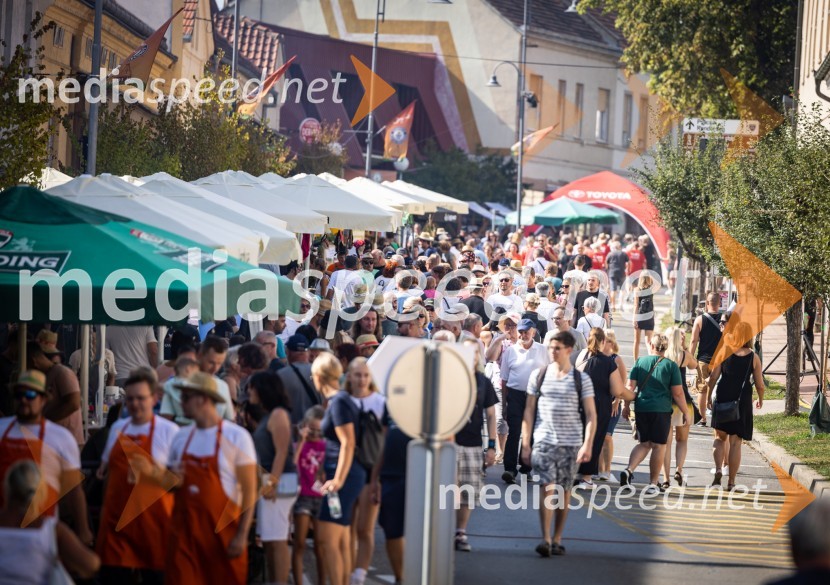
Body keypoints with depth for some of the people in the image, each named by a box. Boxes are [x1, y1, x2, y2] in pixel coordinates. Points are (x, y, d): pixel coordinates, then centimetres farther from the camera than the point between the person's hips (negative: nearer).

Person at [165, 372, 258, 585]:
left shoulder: (236, 437, -6)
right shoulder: (181, 437, 10)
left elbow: (249, 490, -7)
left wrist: (242, 535, -13)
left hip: (222, 532, -4)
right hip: (185, 531, 4)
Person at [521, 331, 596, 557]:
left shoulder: (581, 379, 3)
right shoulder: (538, 375, 6)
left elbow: (591, 415, 2)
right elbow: (529, 411, 8)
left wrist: (587, 444, -9)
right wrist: (525, 444, 3)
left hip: (571, 443, 1)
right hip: (544, 440, -1)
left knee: (564, 490, 5)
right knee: (547, 486, -13)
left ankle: (557, 539, 15)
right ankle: (545, 538, -16)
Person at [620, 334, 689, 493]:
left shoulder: (640, 362, 4)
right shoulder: (671, 366, -2)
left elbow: (630, 387, 2)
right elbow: (677, 393, -3)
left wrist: (627, 406, 13)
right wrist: (685, 412, 6)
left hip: (642, 408, 3)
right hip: (662, 409, -3)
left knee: (644, 443, 15)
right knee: (659, 446, 5)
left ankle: (629, 469, -7)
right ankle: (653, 484, 6)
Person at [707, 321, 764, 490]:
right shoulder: (754, 358, -2)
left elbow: (713, 377, -4)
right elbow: (760, 384, 0)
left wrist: (709, 397, 9)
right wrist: (760, 400, 19)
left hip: (722, 400, 0)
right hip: (742, 402, 0)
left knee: (720, 437, 16)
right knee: (735, 442, 6)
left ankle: (718, 469, -6)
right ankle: (731, 481, 7)